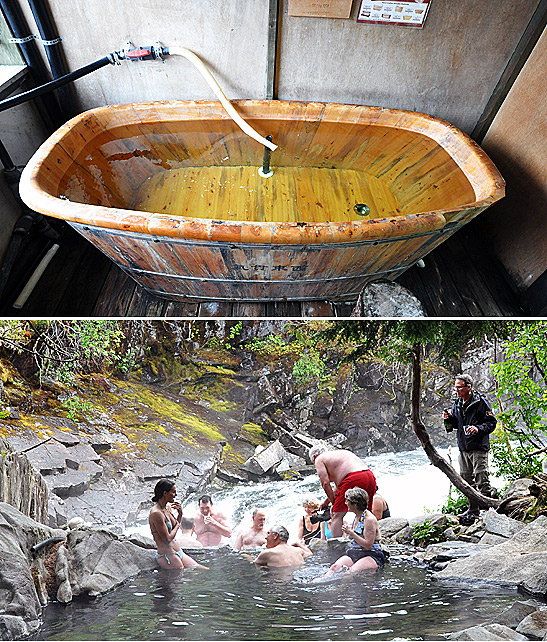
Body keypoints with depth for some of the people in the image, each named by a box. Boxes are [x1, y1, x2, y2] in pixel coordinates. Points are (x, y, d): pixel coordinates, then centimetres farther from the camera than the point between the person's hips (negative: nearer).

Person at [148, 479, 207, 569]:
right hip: (166, 556, -8)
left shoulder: (168, 508, 7)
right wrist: (177, 525, -3)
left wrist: (180, 514, 4)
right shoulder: (156, 513, -20)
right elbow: (167, 539, -21)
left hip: (179, 552, 9)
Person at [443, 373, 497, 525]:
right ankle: (473, 510, 26)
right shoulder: (457, 403, 10)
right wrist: (449, 419, -2)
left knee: (482, 480, -7)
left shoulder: (480, 402, -10)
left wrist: (478, 429, -24)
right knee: (466, 480, 13)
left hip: (478, 447, -7)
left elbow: (491, 422, -9)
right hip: (463, 448, 7)